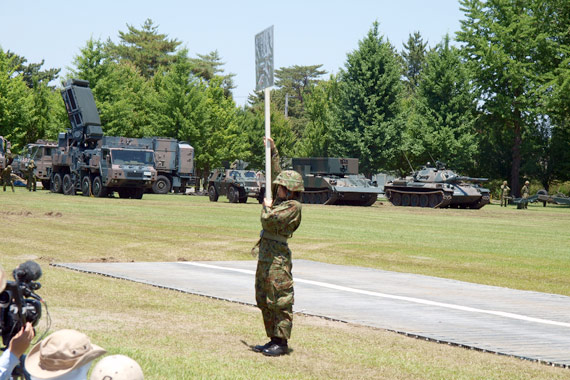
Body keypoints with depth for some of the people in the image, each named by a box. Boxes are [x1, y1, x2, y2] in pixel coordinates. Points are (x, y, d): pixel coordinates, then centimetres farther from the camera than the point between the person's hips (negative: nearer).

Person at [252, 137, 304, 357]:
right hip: (265, 255, 10)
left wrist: (267, 207, -3)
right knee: (264, 301, 13)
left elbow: (269, 219, -22)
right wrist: (272, 151, 22)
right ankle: (273, 339, 21)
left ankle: (281, 343, -1)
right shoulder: (281, 200, 12)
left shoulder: (293, 206, -13)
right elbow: (275, 174, 23)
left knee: (280, 301, -5)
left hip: (278, 258, -10)